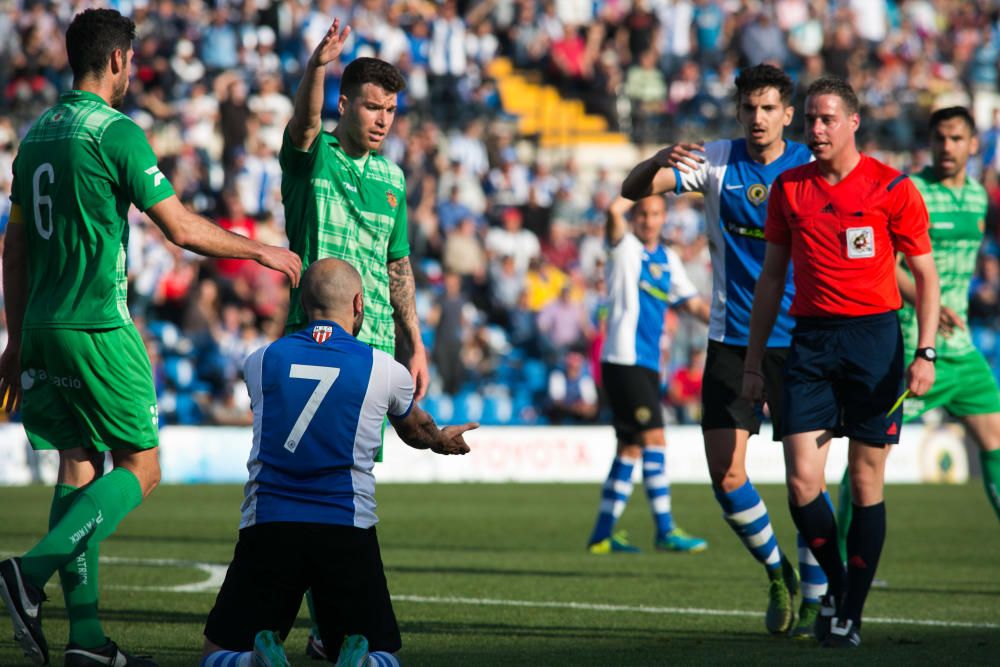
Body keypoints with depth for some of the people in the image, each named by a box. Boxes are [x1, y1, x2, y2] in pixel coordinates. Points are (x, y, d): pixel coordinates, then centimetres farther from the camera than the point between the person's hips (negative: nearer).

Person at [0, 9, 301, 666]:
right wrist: (262, 250, 3)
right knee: (140, 468, -1)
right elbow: (182, 228, -11)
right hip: (96, 324, -8)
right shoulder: (116, 132, -11)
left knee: (78, 466, 8)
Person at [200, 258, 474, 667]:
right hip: (347, 533, -1)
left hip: (266, 527, 1)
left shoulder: (261, 361, 8)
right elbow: (415, 430, 28)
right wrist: (443, 441, 55)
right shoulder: (384, 370, 5)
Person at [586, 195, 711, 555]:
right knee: (653, 439, -13)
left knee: (631, 448, 8)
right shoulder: (625, 248, -4)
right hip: (623, 360, -8)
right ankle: (665, 530, -12)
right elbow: (615, 211, -24)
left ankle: (602, 535, 14)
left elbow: (693, 303, 22)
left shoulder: (668, 259, 16)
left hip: (647, 363, 8)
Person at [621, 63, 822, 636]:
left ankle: (816, 596, 13)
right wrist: (662, 160, -28)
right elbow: (633, 190, -7)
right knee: (726, 475, -5)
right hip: (730, 341, 2)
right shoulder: (715, 162, 1)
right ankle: (778, 574, 19)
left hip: (797, 339, -2)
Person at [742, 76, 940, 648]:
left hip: (875, 338, -3)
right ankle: (836, 581, 16)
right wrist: (754, 360, 12)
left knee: (866, 481, 0)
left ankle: (851, 614, 8)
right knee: (802, 481, -8)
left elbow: (926, 275, 1)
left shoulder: (892, 189, -2)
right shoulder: (789, 189, 8)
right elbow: (772, 276, 15)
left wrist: (926, 354, -10)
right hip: (810, 339, 3)